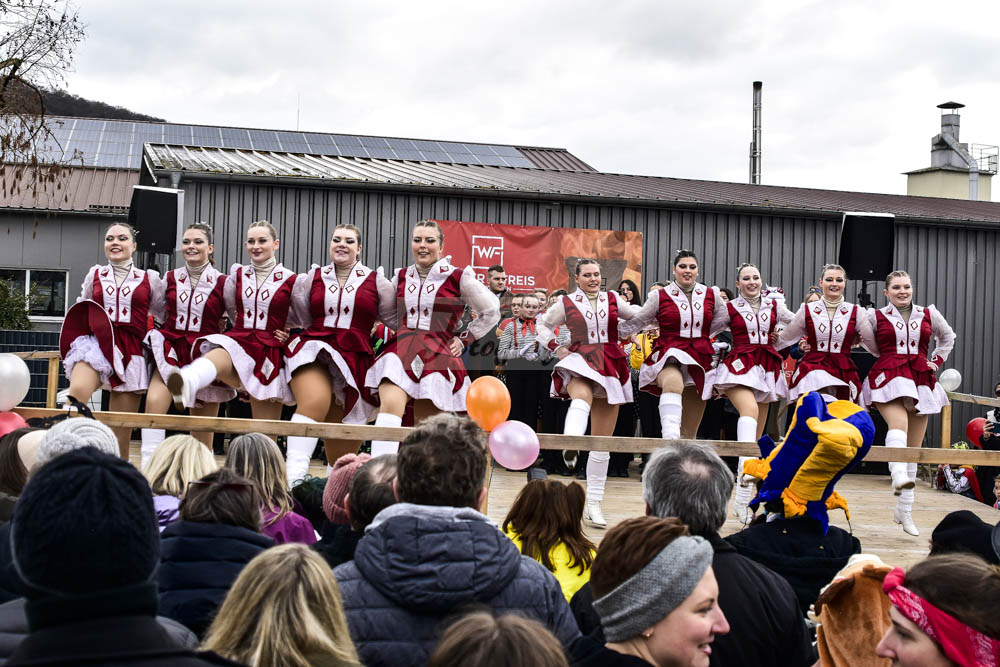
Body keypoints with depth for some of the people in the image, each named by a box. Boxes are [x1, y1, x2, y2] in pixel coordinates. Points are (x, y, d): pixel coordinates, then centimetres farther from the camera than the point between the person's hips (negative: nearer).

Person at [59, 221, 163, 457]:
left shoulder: (149, 279, 12)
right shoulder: (95, 274, 16)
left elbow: (166, 314, 20)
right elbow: (79, 311, 27)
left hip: (131, 353, 0)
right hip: (97, 344, 0)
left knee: (121, 435, 0)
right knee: (78, 391, -34)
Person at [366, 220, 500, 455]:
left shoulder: (458, 278, 1)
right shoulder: (401, 277, 12)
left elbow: (491, 312, 10)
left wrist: (463, 339, 9)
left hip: (438, 355, -1)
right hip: (401, 351, 2)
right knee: (391, 405, -24)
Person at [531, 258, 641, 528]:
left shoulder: (612, 300, 10)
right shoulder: (566, 303, 6)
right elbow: (544, 324, 18)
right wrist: (557, 348, 6)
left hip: (610, 368, 3)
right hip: (579, 362, -3)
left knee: (602, 441, 4)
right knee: (582, 398, -41)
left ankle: (593, 503, 11)